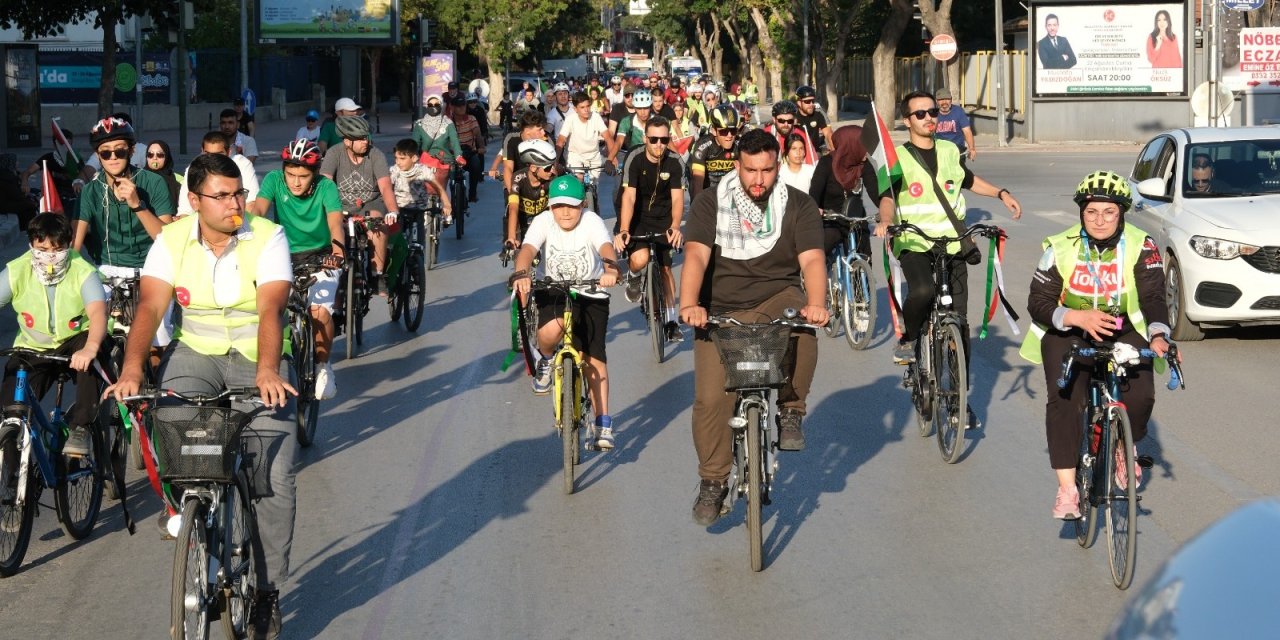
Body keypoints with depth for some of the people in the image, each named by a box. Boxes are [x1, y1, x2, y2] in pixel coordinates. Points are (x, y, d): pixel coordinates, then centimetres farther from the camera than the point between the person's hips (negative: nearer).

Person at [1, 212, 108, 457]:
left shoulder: (83, 272, -18)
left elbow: (97, 311, -35)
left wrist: (90, 347, -56)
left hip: (75, 343, -2)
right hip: (33, 349, 2)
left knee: (90, 351, -37)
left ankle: (81, 428, -25)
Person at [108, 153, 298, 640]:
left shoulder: (268, 238, -12)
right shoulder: (172, 241, -5)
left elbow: (270, 309, -24)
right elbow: (150, 306, -16)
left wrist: (266, 371, -41)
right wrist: (132, 369, -33)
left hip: (258, 360, -2)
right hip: (196, 353, 2)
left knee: (276, 476, -11)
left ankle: (267, 590, 3)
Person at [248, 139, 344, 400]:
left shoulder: (326, 187, -14)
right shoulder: (274, 180, -11)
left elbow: (335, 222, -29)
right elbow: (258, 209, -27)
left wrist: (337, 251, -50)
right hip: (285, 257, 2)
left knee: (320, 311, -23)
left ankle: (322, 365, 2)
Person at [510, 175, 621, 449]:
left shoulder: (591, 221, -16)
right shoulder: (543, 221, -13)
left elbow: (606, 247, -34)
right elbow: (527, 249, -29)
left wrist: (610, 270, -57)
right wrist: (522, 274, -51)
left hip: (591, 295, 0)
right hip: (552, 291, 0)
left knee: (595, 359, -7)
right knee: (551, 330, -33)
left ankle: (603, 424, 3)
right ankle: (545, 360, 4)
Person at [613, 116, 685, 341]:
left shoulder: (674, 163, -15)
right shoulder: (635, 160, -21)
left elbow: (677, 198, -20)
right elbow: (629, 197, -28)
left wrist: (675, 227, -38)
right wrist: (624, 231, -39)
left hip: (662, 220, 2)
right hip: (636, 219, -2)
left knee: (665, 267, 4)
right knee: (640, 259, -27)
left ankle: (671, 321, 17)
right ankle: (633, 277, 10)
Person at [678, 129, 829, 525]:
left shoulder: (798, 206, -2)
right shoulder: (710, 203, -3)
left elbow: (811, 258, -14)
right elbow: (696, 255, -16)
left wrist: (816, 304, -34)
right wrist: (689, 304, -34)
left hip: (777, 301, 0)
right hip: (721, 312, 0)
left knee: (802, 327, -35)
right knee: (710, 398, -13)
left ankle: (790, 410, -12)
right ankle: (712, 483, 6)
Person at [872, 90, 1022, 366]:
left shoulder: (949, 151, 12)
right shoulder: (897, 158, -1)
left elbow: (968, 180, 30)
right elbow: (887, 197, -13)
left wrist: (1002, 193, 18)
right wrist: (886, 221, -33)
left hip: (951, 244, 4)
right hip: (914, 244, -4)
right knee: (922, 292, -33)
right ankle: (907, 341, -6)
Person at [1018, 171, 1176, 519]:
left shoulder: (1141, 247, -13)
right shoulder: (1060, 248, -13)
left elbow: (1153, 297, -21)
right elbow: (1038, 302, -14)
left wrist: (1158, 336, -41)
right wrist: (1078, 317, -32)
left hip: (1124, 334, 0)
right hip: (1068, 334, 0)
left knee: (1140, 396, -23)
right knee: (1064, 400, -24)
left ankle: (1125, 446, 13)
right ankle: (1067, 489, -19)